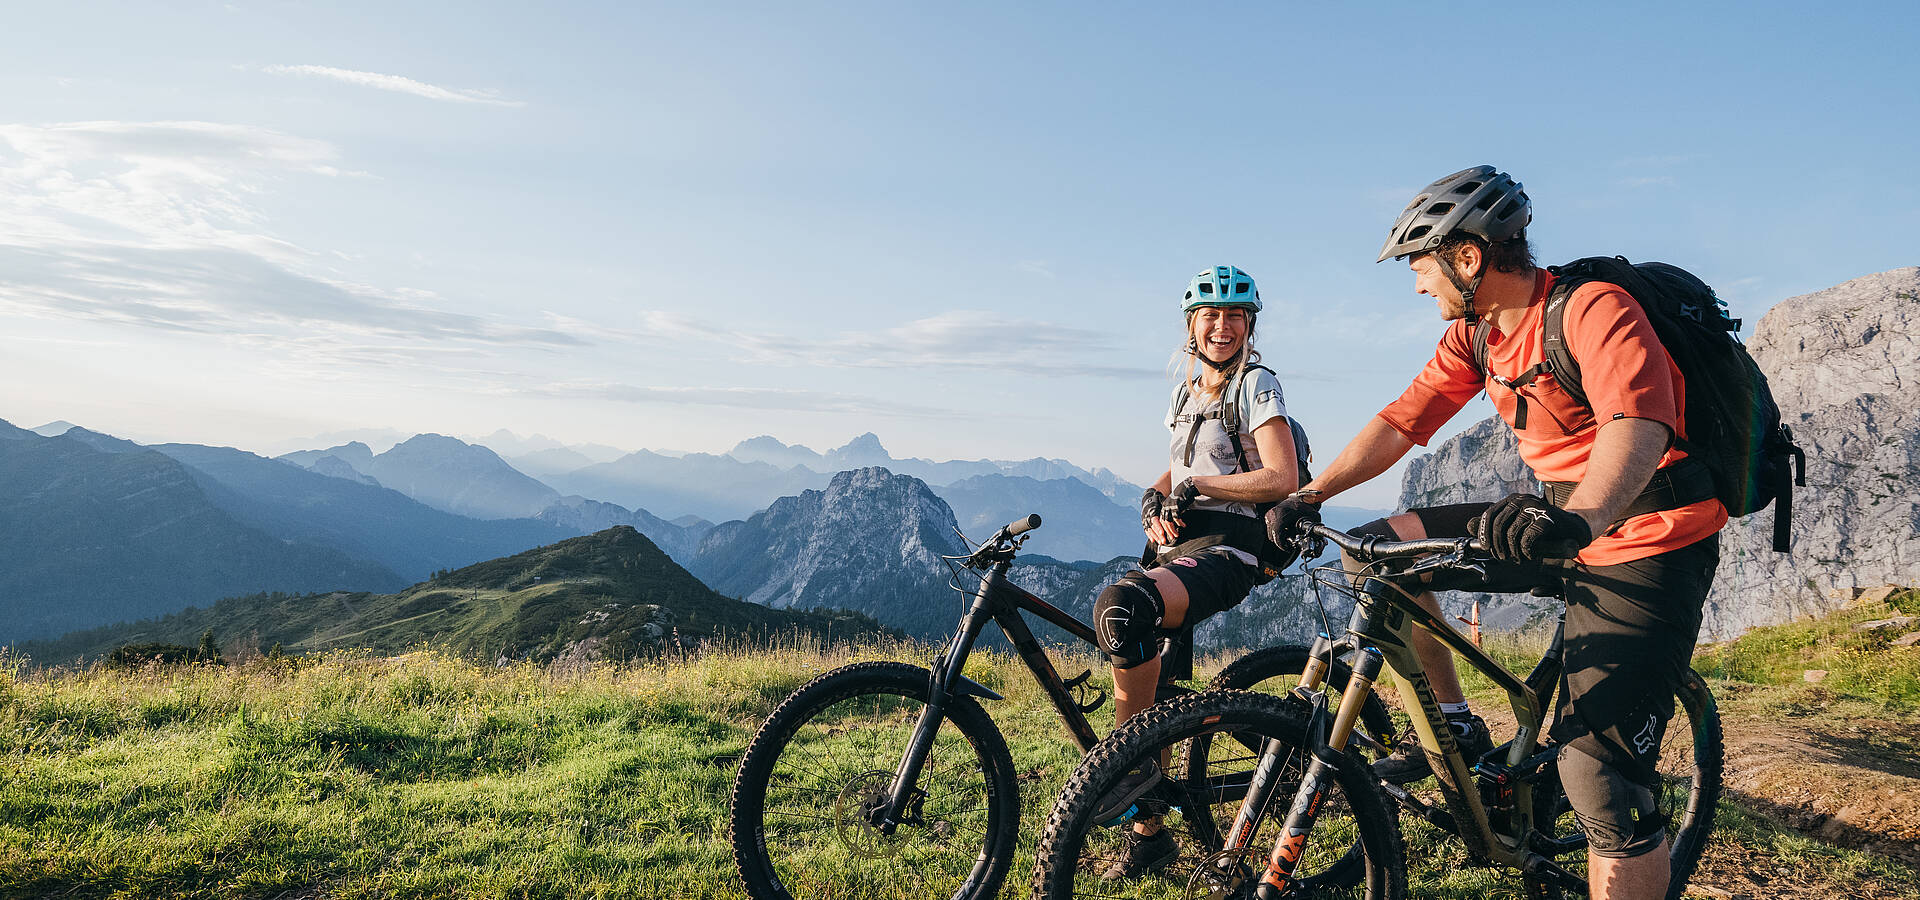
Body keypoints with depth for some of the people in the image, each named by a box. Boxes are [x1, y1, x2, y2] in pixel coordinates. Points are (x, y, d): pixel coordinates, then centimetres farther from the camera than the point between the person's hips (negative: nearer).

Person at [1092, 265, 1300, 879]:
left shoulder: (1256, 384, -2)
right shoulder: (1187, 390, 20)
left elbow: (1283, 479, -12)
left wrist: (1196, 485, -12)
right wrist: (1155, 500, 6)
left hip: (1224, 550, -7)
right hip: (1175, 546, 8)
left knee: (1119, 606, -35)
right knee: (1150, 698, 1)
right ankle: (1148, 834, 16)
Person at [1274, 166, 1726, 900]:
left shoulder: (1593, 309, -21)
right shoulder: (1474, 335, 3)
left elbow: (1639, 421, -38)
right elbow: (1403, 420, 6)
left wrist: (1580, 517, -56)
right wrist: (1307, 497, -1)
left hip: (1650, 540, -8)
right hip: (1564, 524, 8)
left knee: (1596, 771, -16)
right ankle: (1454, 727, 13)